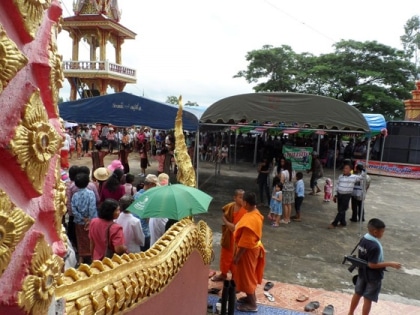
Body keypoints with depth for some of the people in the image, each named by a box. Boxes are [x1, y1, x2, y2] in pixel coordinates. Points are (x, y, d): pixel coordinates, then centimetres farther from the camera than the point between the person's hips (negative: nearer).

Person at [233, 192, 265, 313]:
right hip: (253, 247, 9)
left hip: (248, 250, -9)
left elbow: (245, 243, -28)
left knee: (246, 276, 6)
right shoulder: (255, 212, -2)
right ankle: (252, 297, 40)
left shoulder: (250, 220, -33)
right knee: (250, 274, 23)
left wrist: (237, 256, -19)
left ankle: (252, 304, 21)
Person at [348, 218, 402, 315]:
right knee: (368, 299, 8)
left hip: (362, 273, 8)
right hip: (373, 277, -8)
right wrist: (390, 264, -21)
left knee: (357, 294, 21)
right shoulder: (375, 246, -29)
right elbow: (372, 265, -25)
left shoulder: (363, 239, -4)